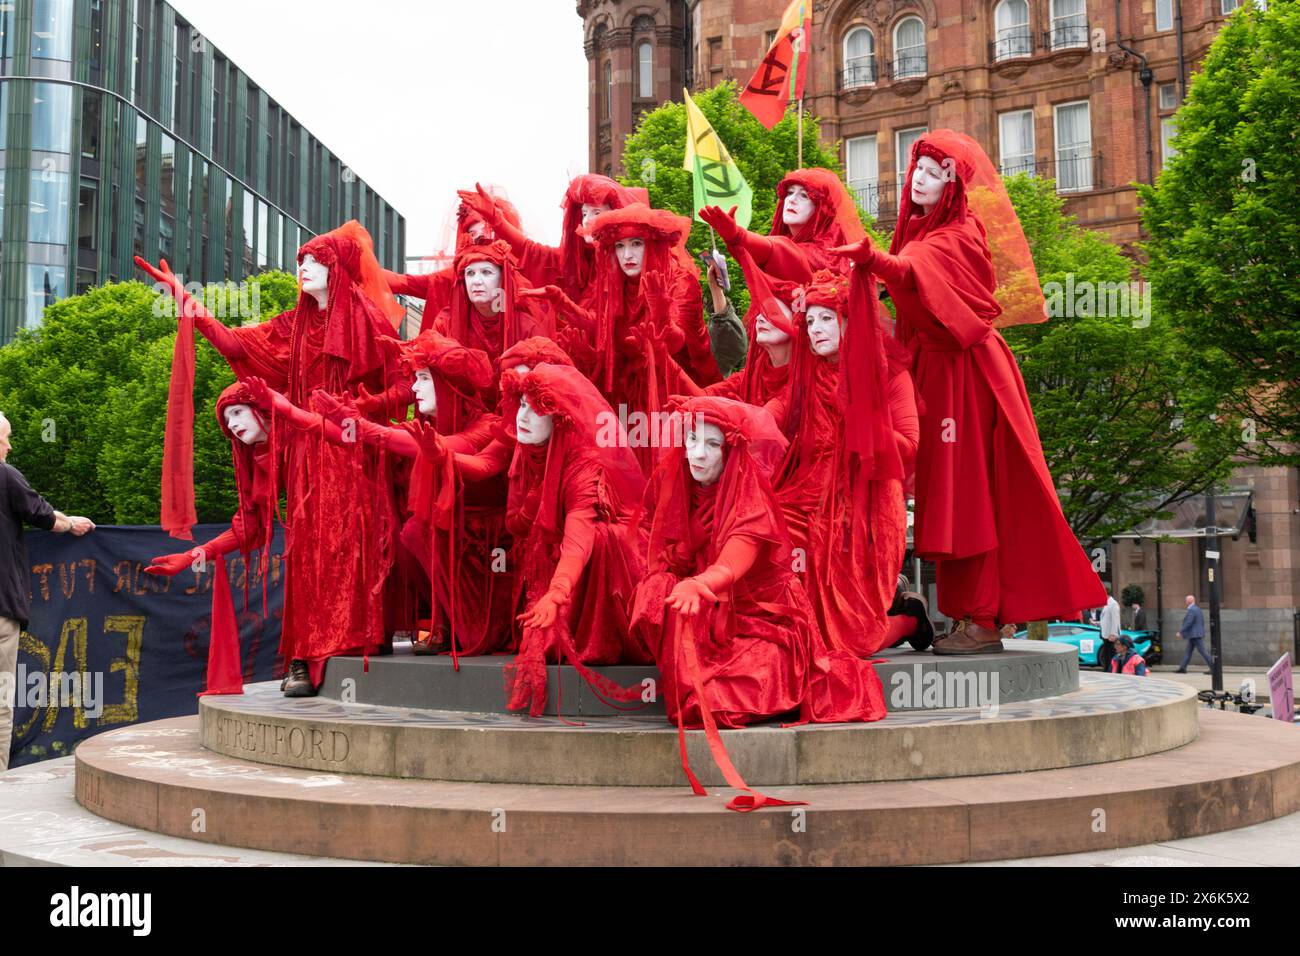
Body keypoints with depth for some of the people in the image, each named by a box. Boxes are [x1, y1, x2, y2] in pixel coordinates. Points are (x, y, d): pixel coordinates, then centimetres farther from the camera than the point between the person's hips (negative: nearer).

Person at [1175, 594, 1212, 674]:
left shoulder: (1191, 610, -17)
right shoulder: (1198, 609, 14)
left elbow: (1188, 623, -22)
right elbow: (1202, 622, 18)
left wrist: (1180, 632, -15)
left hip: (1195, 635, -10)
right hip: (1195, 635, 10)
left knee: (1203, 651, -7)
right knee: (1188, 651, 11)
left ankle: (1213, 668, -5)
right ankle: (1182, 668, 12)